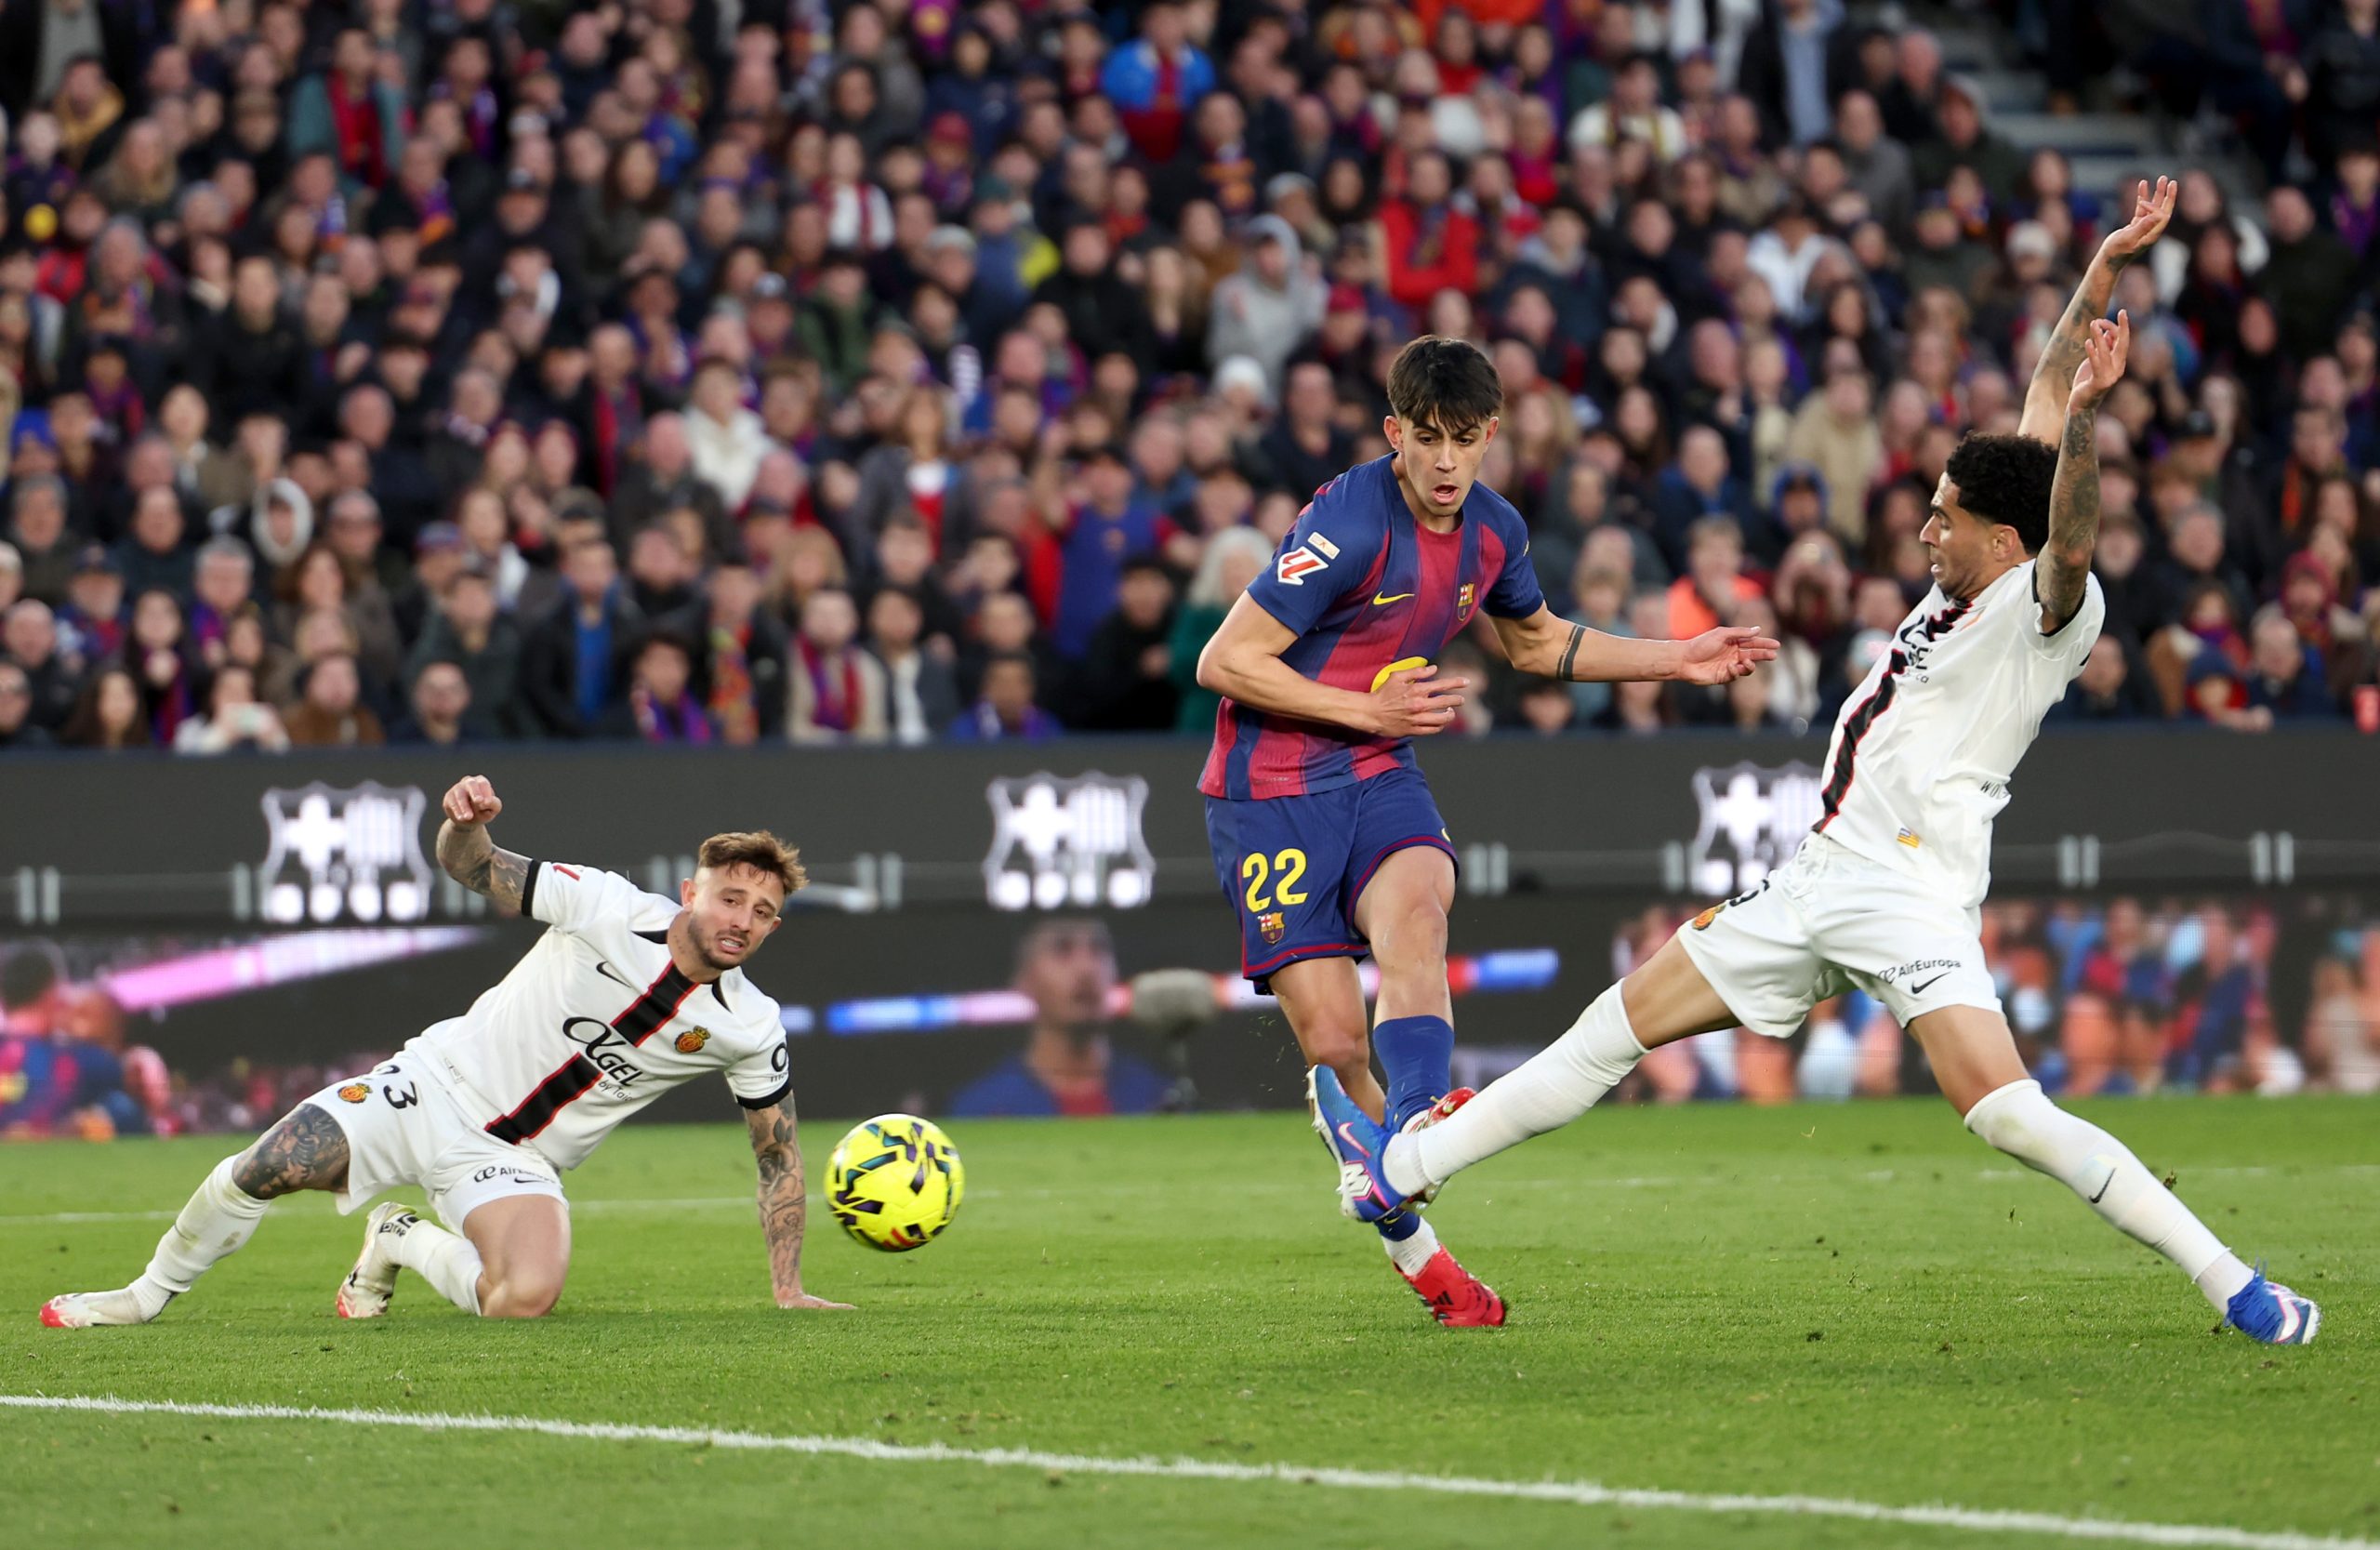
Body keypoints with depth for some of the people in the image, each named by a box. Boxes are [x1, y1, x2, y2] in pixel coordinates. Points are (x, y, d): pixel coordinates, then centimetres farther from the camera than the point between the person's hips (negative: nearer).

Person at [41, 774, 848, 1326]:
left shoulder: (751, 1029, -8)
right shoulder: (610, 909, -14)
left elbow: (780, 1155, 4)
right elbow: (475, 869, -11)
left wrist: (788, 1288, 0)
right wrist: (466, 826, -36)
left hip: (516, 1160, 1)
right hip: (440, 1084, -1)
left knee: (526, 1299, -30)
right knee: (266, 1168, -19)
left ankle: (404, 1243, 4)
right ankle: (149, 1295, 10)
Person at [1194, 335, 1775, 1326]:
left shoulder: (1494, 532, 2)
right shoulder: (1349, 526, -20)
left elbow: (1537, 642, 25)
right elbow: (1225, 663, -16)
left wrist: (1675, 660, 17)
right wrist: (1368, 710, -18)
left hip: (1377, 778, 4)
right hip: (1269, 790, -4)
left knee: (1414, 916, -31)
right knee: (1333, 1045, -8)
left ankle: (1414, 1132, -49)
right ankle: (1413, 1247, 7)